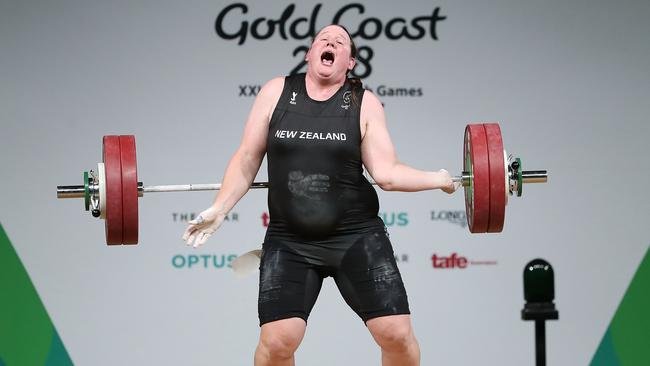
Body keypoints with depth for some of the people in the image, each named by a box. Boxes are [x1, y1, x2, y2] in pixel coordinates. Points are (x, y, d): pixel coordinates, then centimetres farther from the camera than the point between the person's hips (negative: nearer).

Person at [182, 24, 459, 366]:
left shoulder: (364, 103, 1)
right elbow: (247, 160, 7)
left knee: (397, 334, -6)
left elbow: (386, 172, -3)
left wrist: (437, 179, -11)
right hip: (288, 241, 0)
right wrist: (218, 209, 0)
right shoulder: (276, 93, 3)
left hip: (356, 235, 0)